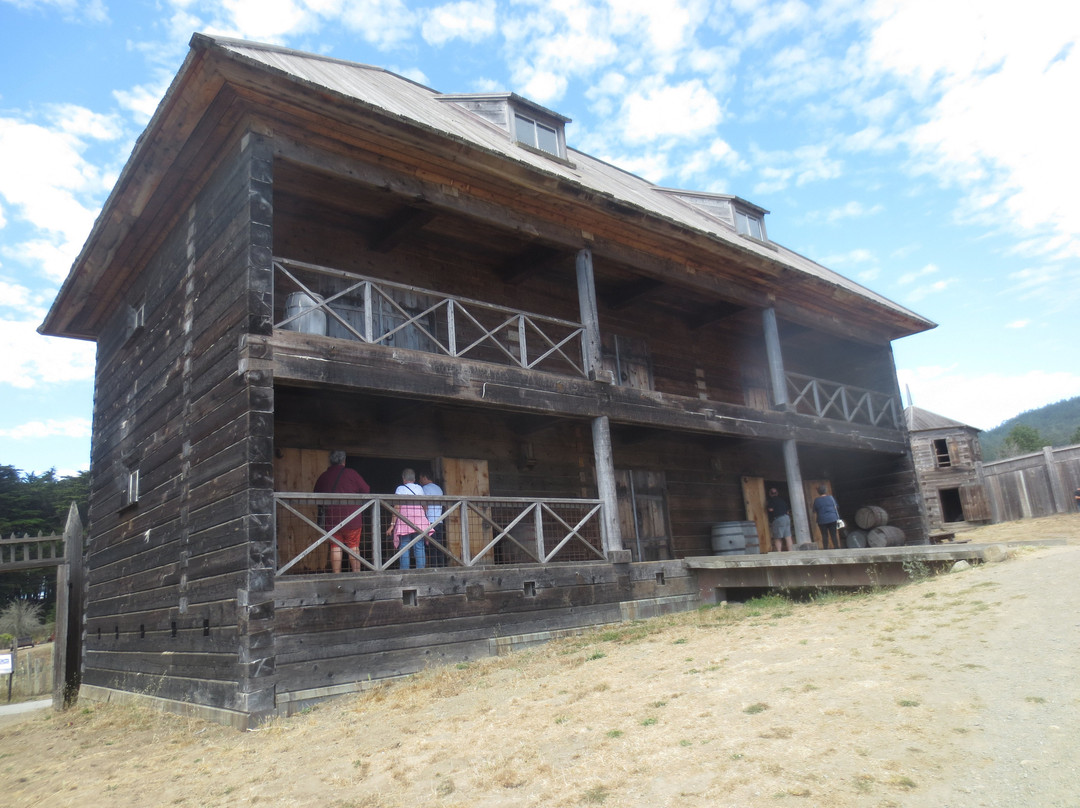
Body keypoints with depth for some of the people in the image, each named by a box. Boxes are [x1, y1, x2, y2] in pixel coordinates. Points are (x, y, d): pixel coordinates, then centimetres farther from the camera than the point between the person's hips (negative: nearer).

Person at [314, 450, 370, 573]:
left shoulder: (323, 476, 9)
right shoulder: (351, 473, -3)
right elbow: (366, 490, -2)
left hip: (331, 517, 3)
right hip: (351, 517, -3)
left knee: (335, 547, 6)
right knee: (354, 546, 3)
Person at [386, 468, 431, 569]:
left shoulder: (400, 489, 1)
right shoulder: (420, 488, 12)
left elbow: (397, 507, -5)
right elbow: (424, 507, 13)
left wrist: (392, 524, -5)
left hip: (404, 521, -3)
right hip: (419, 521, 3)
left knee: (404, 548, -1)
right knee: (419, 548, 2)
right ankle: (421, 570, -1)